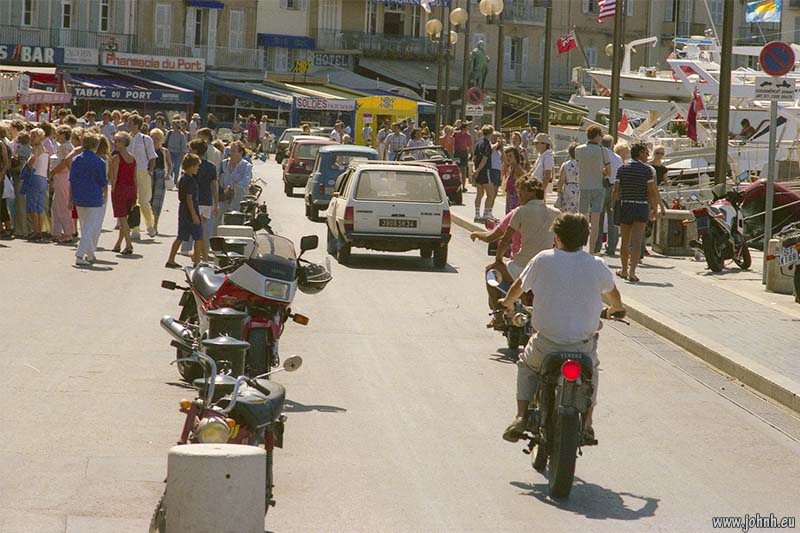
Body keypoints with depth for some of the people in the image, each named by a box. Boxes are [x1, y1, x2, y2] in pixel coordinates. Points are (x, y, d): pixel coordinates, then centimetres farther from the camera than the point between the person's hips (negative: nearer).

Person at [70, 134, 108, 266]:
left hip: (79, 199, 6)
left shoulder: (76, 160, 4)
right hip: (94, 199, -6)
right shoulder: (99, 162, -10)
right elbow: (103, 182, -3)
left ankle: (90, 255, 29)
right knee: (92, 229, -1)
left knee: (85, 228, 20)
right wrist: (104, 195, 16)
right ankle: (80, 255, -12)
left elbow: (71, 181, 7)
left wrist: (71, 198, 14)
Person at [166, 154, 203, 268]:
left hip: (182, 211, 9)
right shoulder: (190, 180, -17)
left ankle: (170, 260, 9)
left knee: (180, 237, 11)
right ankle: (197, 261, 5)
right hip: (190, 211, -9)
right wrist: (194, 215, -19)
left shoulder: (182, 178, 12)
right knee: (198, 237, 2)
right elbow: (189, 198, -20)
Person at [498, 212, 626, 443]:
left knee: (526, 366, 30)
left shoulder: (543, 260, -4)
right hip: (583, 346, 1)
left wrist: (507, 302, 37)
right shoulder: (596, 265, 1)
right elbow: (613, 294, 22)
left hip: (546, 345, -1)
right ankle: (587, 422, 22)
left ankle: (521, 417, 15)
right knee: (590, 371, 34)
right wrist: (617, 309, 47)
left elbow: (519, 286, 14)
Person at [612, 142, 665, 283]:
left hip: (625, 206, 3)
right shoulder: (648, 170, -5)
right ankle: (632, 271, -19)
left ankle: (624, 270, 27)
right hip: (642, 207, -3)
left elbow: (616, 190, 0)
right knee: (636, 241, -7)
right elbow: (652, 191, -8)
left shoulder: (622, 169, 3)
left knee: (625, 241, 15)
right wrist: (654, 209, 1)